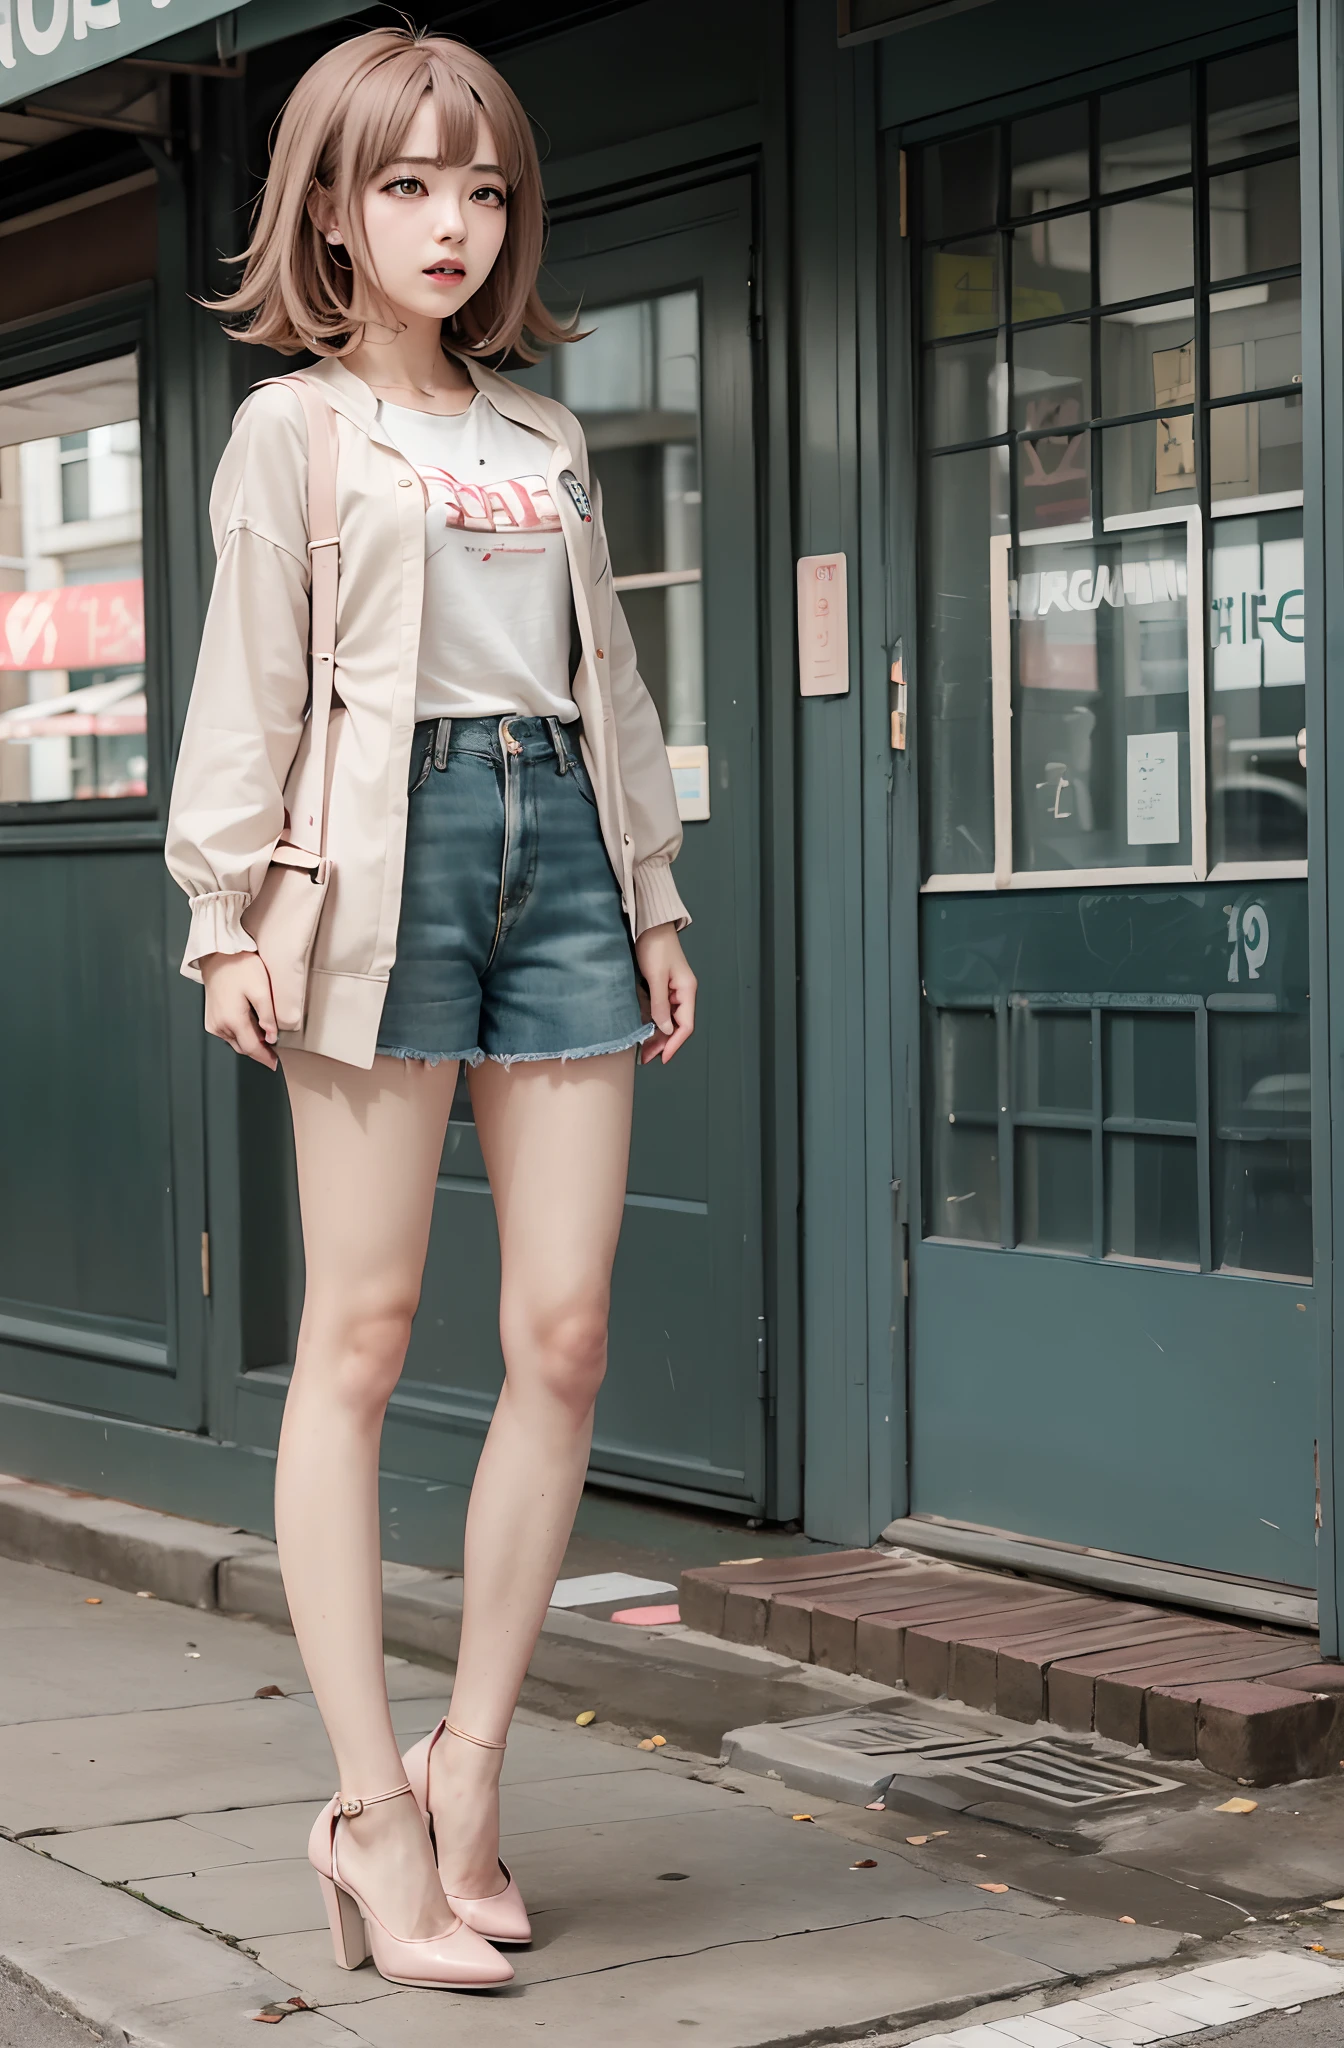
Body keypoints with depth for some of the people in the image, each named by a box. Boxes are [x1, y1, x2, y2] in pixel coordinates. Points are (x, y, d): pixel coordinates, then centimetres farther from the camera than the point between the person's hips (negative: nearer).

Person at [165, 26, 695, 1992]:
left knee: (566, 1331, -1)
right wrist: (228, 911, -7)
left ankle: (471, 1763, 11)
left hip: (559, 840, 5)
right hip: (391, 844, -5)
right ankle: (370, 1805, 0)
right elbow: (248, 681, 1)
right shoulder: (293, 429, 7)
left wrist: (655, 893, 17)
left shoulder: (546, 437, 21)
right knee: (362, 1333, -5)